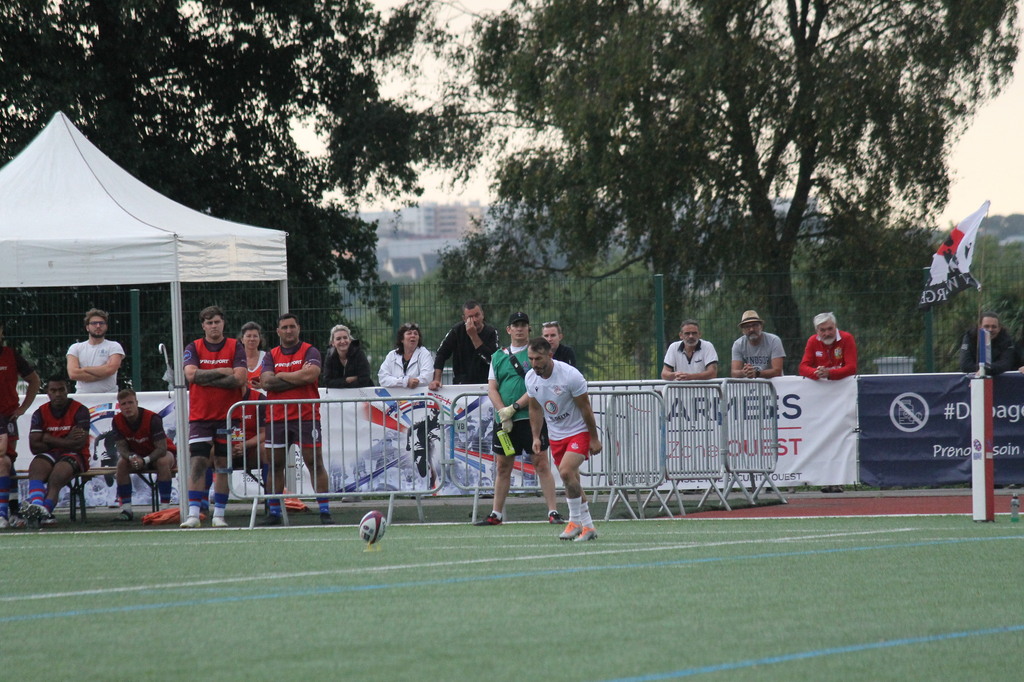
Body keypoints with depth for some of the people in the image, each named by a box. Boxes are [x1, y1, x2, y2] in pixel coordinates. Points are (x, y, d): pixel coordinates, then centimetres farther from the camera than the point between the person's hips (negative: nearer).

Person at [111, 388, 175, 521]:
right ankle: (126, 508, -23)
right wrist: (131, 458, -36)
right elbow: (121, 447, -13)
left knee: (163, 461, -36)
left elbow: (162, 448, -28)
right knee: (122, 463, -26)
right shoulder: (117, 421, -14)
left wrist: (145, 460, -43)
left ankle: (165, 506, -32)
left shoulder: (152, 418, -27)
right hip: (137, 455, 3)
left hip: (157, 454, -3)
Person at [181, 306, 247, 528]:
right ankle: (193, 514, -12)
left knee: (223, 464, 4)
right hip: (200, 416, 0)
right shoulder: (194, 348, 4)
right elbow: (191, 374, -12)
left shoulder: (235, 347, 2)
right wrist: (221, 372, -12)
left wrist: (206, 379, -11)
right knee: (197, 462, -9)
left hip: (227, 415, 0)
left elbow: (239, 378, -10)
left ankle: (219, 514, 9)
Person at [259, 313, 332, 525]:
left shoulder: (310, 352, 2)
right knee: (274, 465, 6)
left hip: (306, 417, -3)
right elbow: (266, 381, -5)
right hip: (277, 418, 3)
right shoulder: (271, 356, 11)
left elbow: (311, 374, -16)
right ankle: (274, 513, 14)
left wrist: (281, 375, -6)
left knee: (315, 463, -6)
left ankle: (325, 511, -4)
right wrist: (298, 378, -10)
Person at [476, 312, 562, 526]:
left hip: (532, 418, -4)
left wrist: (514, 408, -16)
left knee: (541, 464, -6)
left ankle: (553, 512, -6)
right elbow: (492, 388, 7)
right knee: (503, 467, 10)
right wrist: (502, 413, -9)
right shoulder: (498, 356, 13)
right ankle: (496, 515, 17)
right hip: (504, 420, 4)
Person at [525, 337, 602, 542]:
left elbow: (585, 408, -13)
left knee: (566, 471, -24)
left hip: (579, 431, -6)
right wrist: (536, 437, 6)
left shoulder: (570, 375, -21)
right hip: (556, 436, 6)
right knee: (570, 481, 7)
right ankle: (586, 526, 18)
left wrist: (594, 439, -10)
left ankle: (576, 521, -12)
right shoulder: (530, 378, -4)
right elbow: (535, 409, 12)